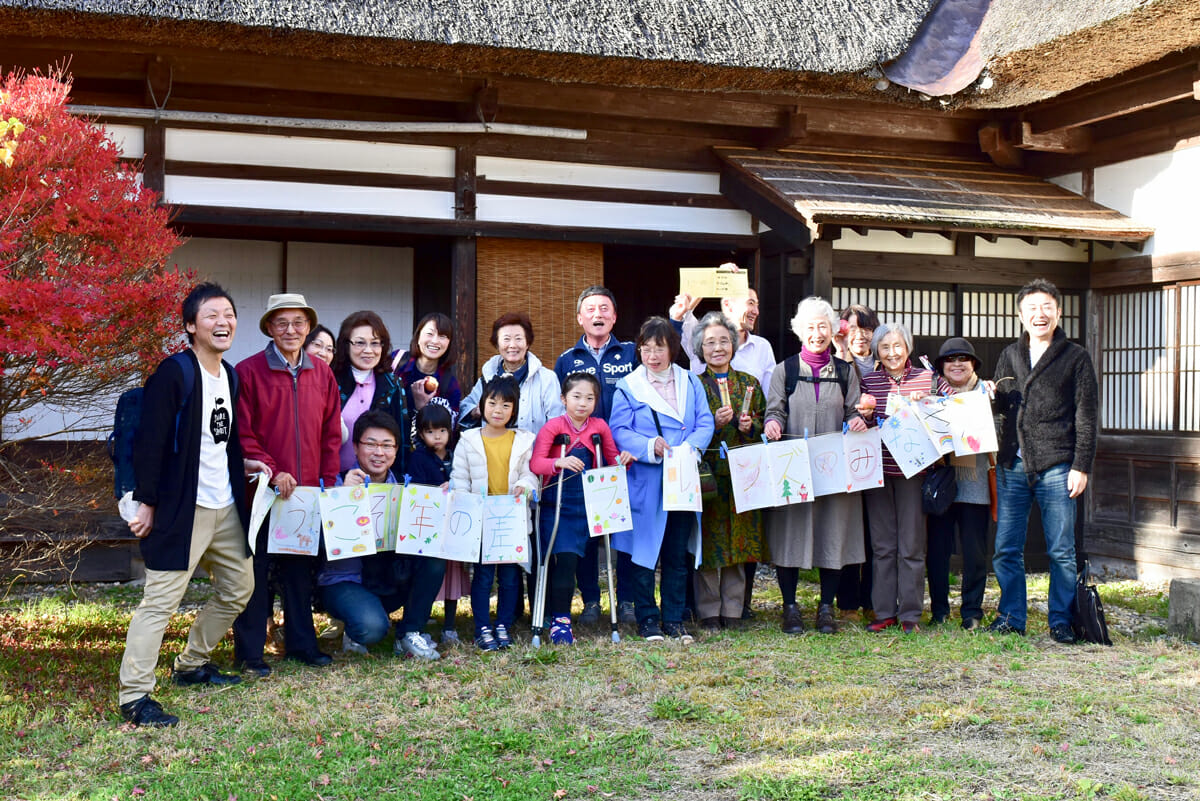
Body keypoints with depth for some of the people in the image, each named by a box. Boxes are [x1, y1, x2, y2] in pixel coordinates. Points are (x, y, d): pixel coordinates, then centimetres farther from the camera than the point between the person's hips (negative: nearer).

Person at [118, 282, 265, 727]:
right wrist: (147, 503, -16)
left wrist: (241, 464, 11)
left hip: (226, 508, 9)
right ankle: (134, 696, -1)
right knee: (161, 601, -8)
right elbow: (150, 442, -15)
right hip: (181, 509, -9)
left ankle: (191, 665, 34)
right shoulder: (174, 374, -13)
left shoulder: (230, 376, 12)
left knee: (238, 588, 18)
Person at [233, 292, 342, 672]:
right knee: (256, 570, 3)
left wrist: (329, 481, 4)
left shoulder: (322, 373, 8)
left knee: (300, 567, 13)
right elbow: (242, 434, -8)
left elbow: (331, 432, 11)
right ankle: (249, 650, 13)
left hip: (307, 490, 4)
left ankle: (301, 642, 24)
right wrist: (271, 471, -16)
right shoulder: (249, 371, -5)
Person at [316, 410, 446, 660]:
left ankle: (409, 635, -7)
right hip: (345, 580, -5)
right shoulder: (340, 483, -9)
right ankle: (357, 622, 6)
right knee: (372, 628, -34)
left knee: (435, 552, -20)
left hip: (390, 581, 5)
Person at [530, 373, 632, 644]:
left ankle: (561, 617, 16)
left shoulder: (600, 427, 5)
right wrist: (559, 462, -33)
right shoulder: (552, 427, -7)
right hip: (555, 503, -3)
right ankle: (559, 621, -2)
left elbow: (612, 460, 14)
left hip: (583, 504, 3)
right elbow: (534, 463, -16)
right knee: (563, 558, -10)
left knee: (572, 559, 5)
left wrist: (622, 460, -8)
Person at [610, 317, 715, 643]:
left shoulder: (690, 383, 10)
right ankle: (647, 619, 12)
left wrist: (690, 447, -16)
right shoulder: (628, 387, 2)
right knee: (644, 550, 1)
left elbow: (705, 423, 3)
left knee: (678, 554, 8)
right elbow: (618, 430, -5)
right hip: (644, 484, -3)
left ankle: (674, 619, 17)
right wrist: (649, 446, -20)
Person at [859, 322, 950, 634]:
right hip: (877, 469, 2)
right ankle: (884, 612, 14)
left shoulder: (927, 378, 3)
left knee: (912, 545, 1)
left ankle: (910, 614, 9)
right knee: (882, 544, 6)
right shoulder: (868, 381, 7)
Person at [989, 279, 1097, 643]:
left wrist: (1081, 466, -6)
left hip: (1056, 468, -4)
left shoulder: (1076, 357, 4)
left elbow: (1085, 418, 0)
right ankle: (1011, 617, 16)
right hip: (1012, 466, 4)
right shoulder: (1009, 356, 16)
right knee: (1006, 550, 4)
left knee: (1061, 552, 1)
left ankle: (1061, 621, 11)